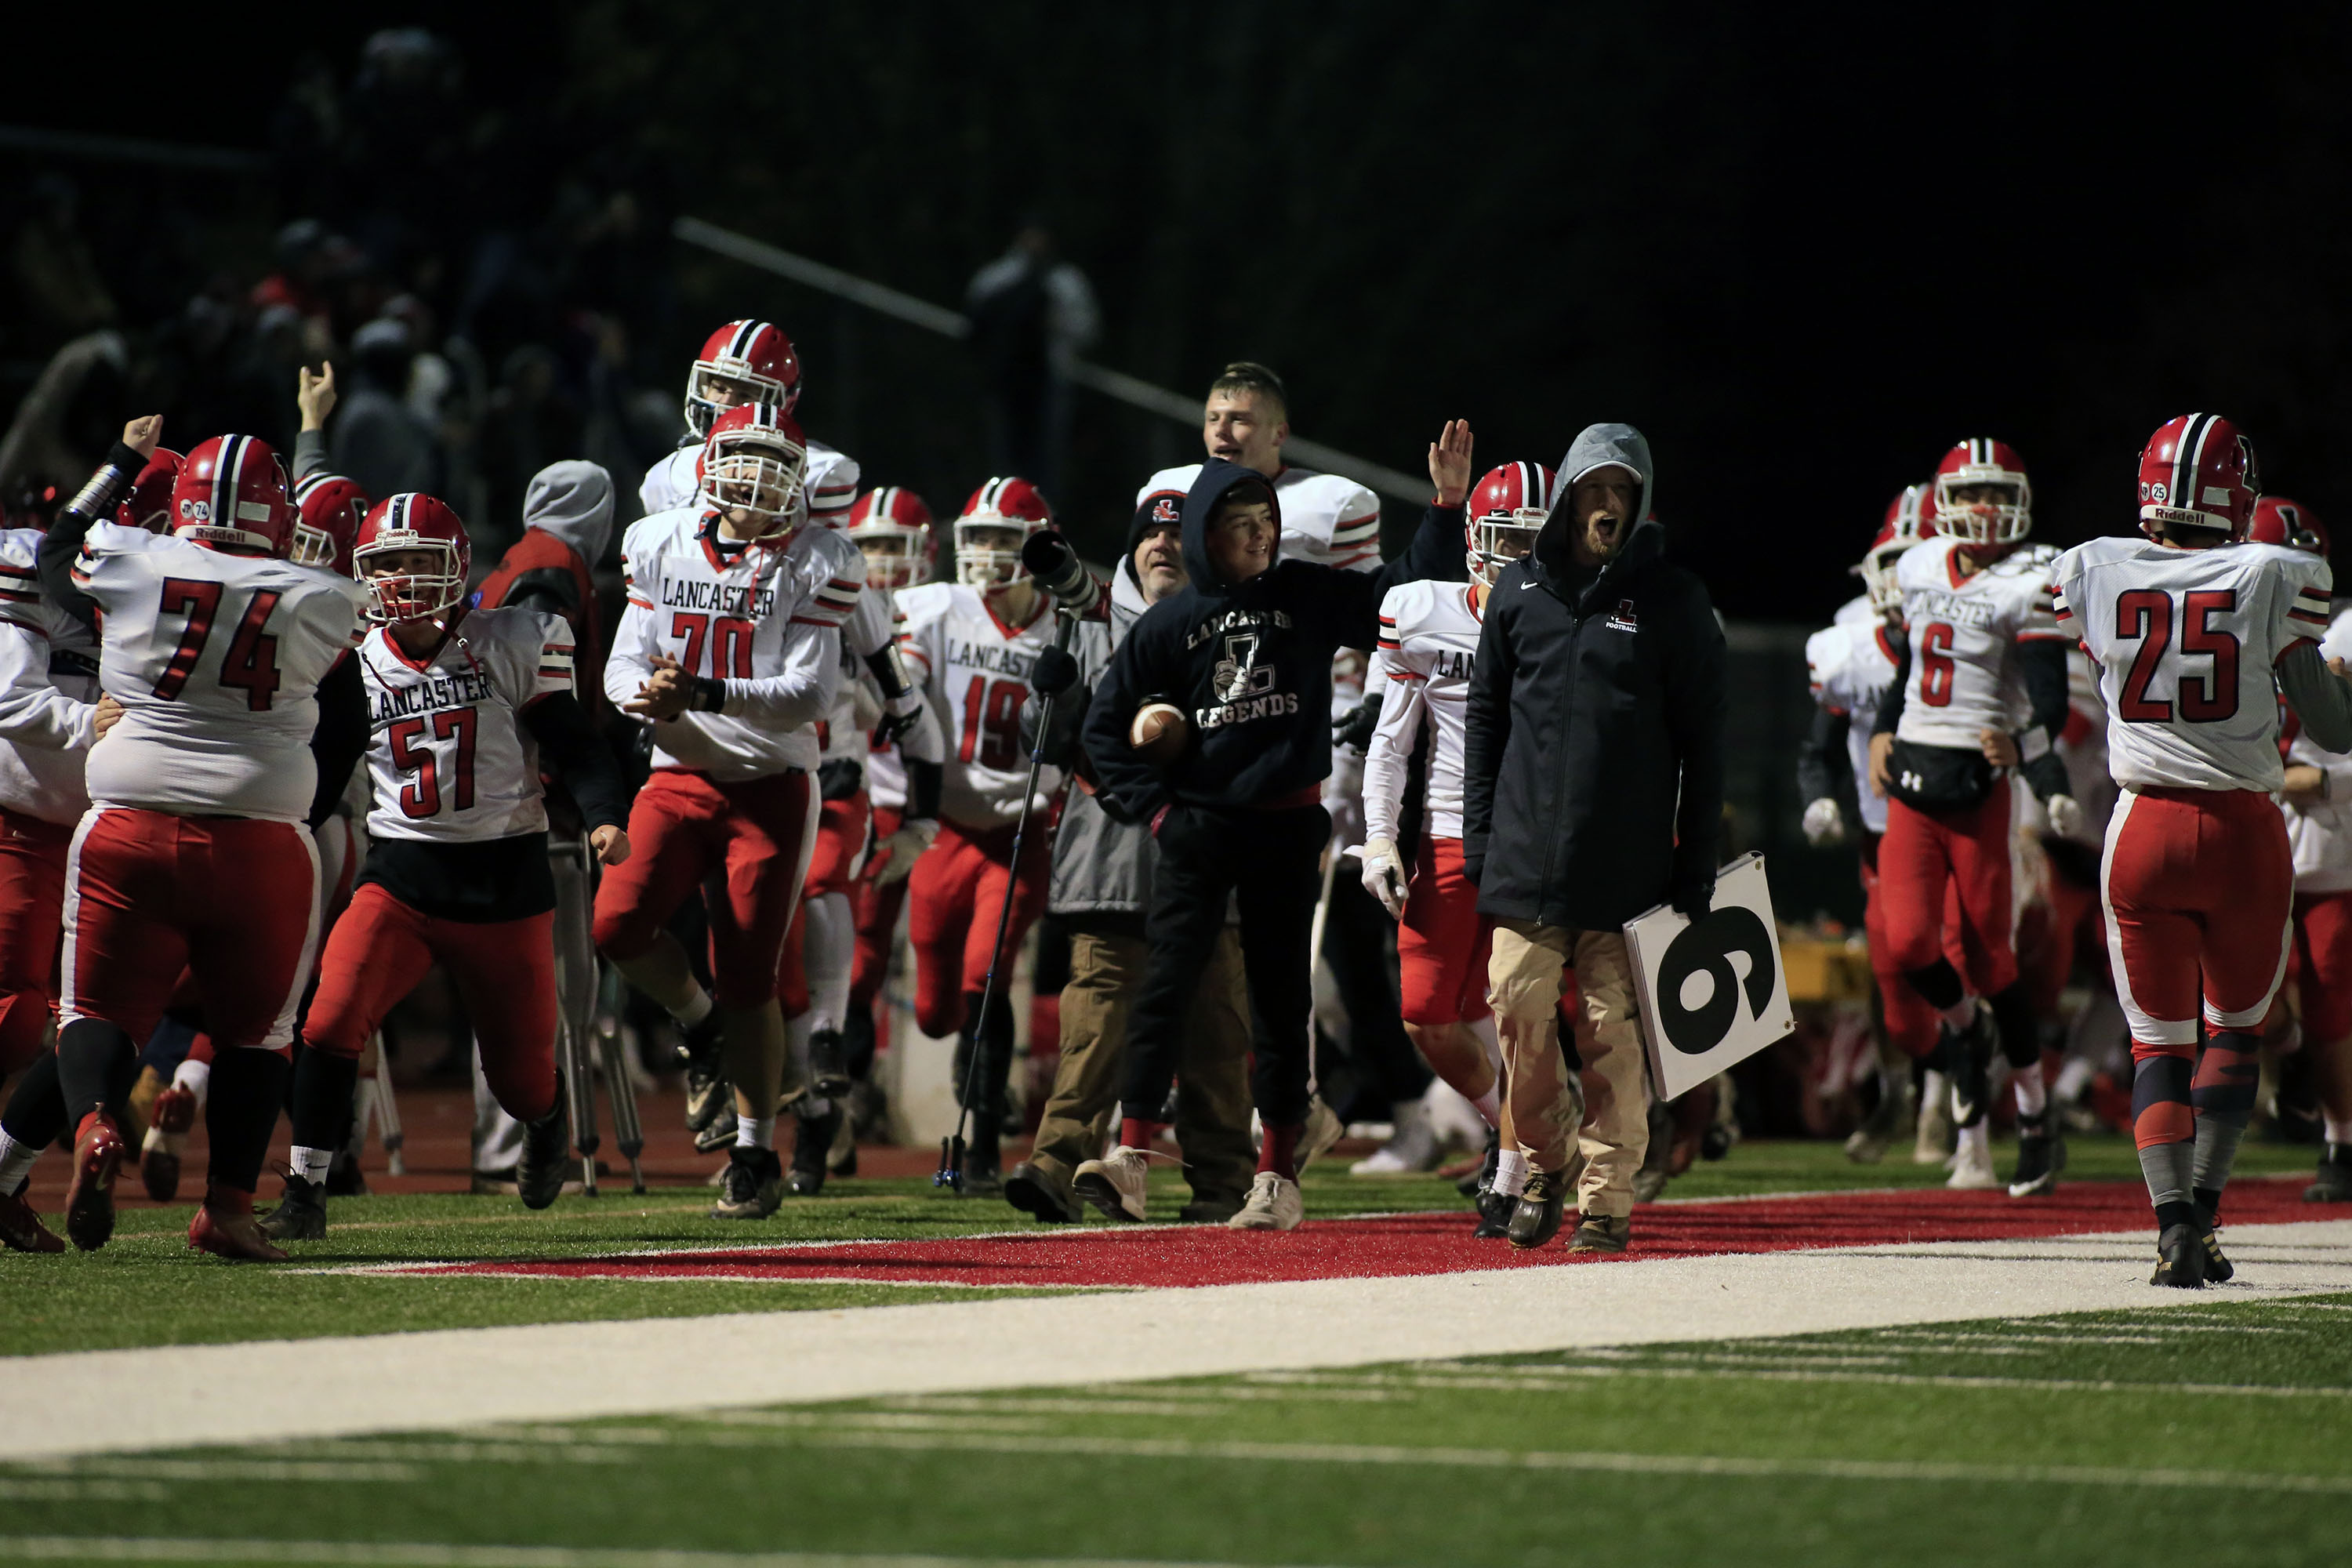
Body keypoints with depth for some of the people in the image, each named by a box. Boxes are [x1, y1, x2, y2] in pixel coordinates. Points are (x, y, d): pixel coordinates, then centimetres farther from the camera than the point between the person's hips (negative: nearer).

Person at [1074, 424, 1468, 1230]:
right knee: (1168, 983, -11)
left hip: (1287, 828, 1)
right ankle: (1129, 1157, -13)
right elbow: (1106, 723, 7)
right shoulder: (1170, 622, 1)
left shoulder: (1310, 598, 4)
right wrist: (1154, 805, 0)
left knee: (1281, 997, 5)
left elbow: (1409, 588, 8)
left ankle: (1278, 1177, 10)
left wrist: (1447, 503, -2)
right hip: (1198, 825, -1)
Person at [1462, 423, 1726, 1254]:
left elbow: (1702, 742, 2)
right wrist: (1478, 836, 8)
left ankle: (1606, 1199, 6)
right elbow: (1485, 714, 14)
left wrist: (1696, 870, -1)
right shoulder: (1520, 591, 8)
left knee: (1613, 1036, -1)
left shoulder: (1674, 603, 1)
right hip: (1527, 861, 2)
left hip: (1628, 866, -2)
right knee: (1520, 1015, -2)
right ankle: (1546, 1161, 19)